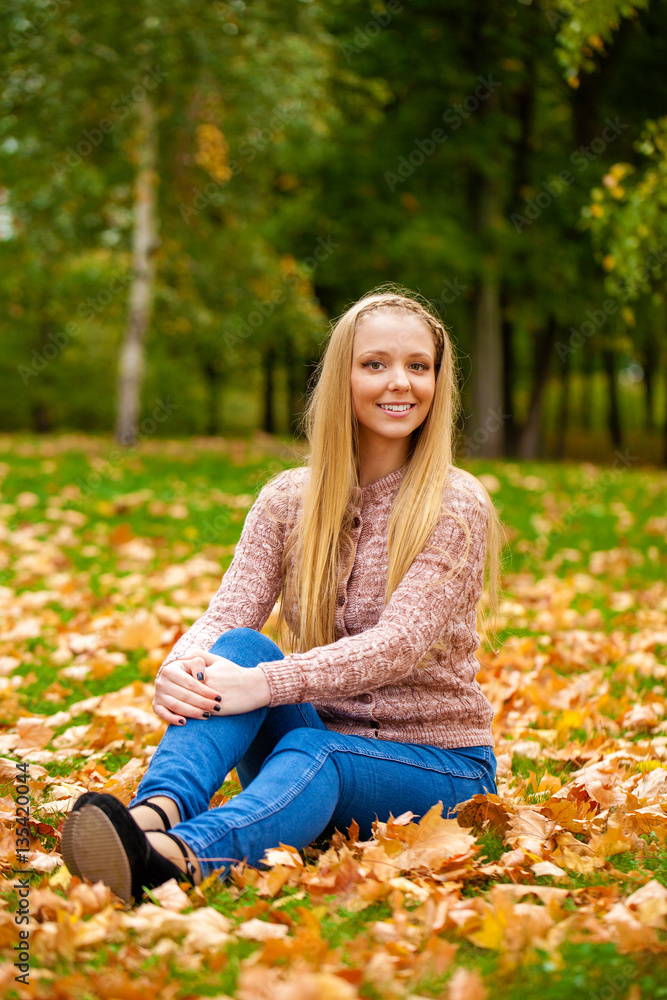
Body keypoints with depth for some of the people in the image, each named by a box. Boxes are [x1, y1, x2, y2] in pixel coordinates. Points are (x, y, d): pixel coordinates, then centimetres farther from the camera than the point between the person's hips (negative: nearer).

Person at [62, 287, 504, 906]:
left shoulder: (457, 506, -8)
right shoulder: (288, 499, 5)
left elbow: (399, 644, -21)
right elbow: (228, 613, -8)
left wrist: (265, 684, -34)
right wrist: (180, 667, -32)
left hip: (435, 761, -3)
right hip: (315, 727, 4)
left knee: (311, 755, -35)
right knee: (239, 646, -25)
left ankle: (176, 856, -65)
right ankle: (157, 809, -51)